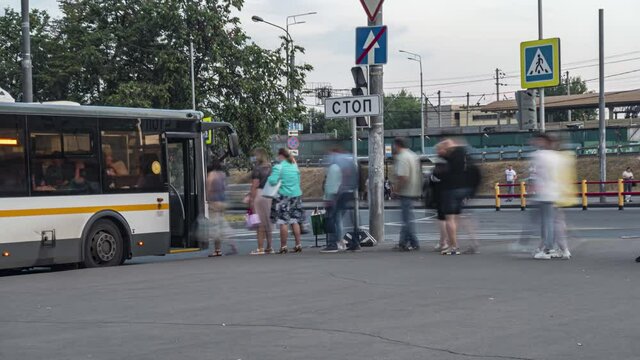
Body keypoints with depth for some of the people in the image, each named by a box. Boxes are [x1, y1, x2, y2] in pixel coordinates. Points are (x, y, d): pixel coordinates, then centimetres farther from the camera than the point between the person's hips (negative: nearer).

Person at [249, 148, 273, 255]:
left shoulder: (257, 169, -10)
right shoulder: (270, 168, 11)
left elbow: (255, 186, -13)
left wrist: (251, 200, -11)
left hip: (259, 194, -7)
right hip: (270, 195, 7)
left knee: (260, 223, -4)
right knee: (268, 221, 12)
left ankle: (260, 248, -4)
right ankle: (269, 247, 16)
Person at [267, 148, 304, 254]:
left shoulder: (278, 167, -11)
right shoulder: (294, 166, 11)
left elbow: (273, 181, -19)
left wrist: (269, 178, 1)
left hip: (284, 196, -7)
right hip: (296, 195, 7)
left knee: (283, 222, -4)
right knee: (295, 221, 11)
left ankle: (283, 247, -5)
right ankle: (298, 245, 11)